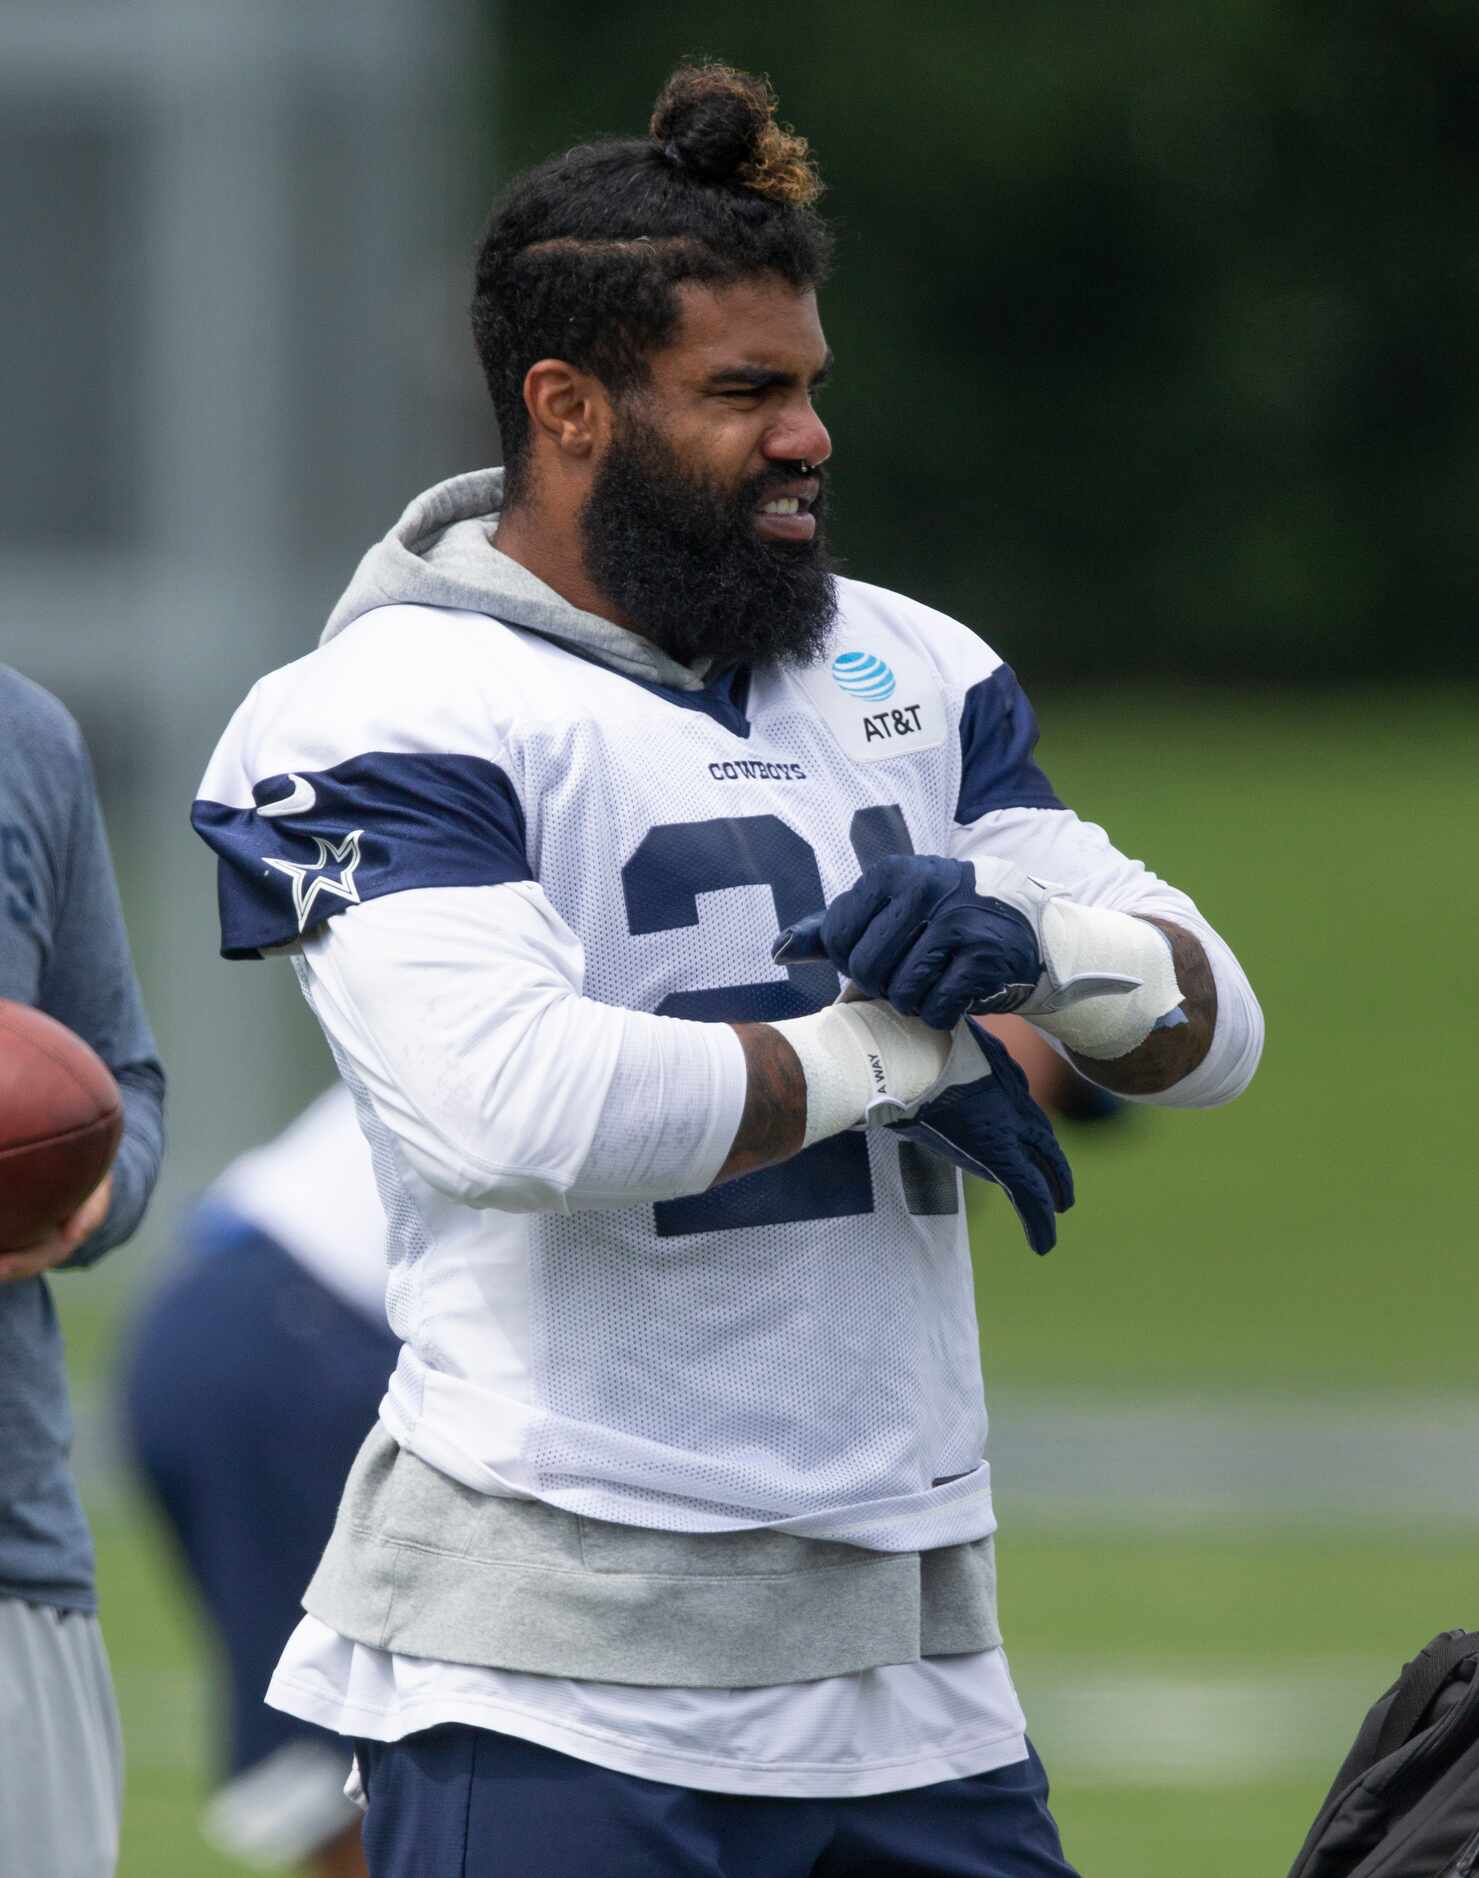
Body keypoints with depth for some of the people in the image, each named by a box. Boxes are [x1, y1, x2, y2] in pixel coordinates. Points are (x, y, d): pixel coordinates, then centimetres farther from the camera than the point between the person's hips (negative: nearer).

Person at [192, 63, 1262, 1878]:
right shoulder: (387, 719, -7)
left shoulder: (910, 675, 15)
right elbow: (512, 1105, -23)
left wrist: (1030, 943, -12)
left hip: (911, 1654, 7)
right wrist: (885, 1056, -11)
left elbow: (1208, 1025, 11)